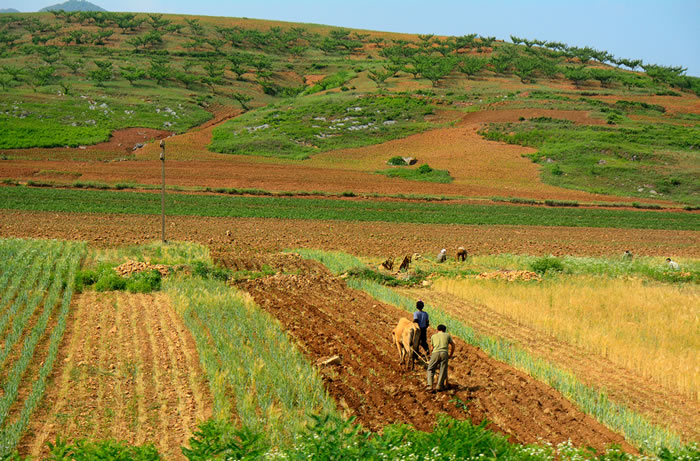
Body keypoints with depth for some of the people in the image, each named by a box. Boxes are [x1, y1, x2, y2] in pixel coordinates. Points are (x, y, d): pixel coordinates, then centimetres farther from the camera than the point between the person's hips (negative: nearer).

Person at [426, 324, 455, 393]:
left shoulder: (433, 336, 24)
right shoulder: (447, 335, 23)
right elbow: (452, 346, 29)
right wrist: (450, 355, 40)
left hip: (435, 353, 1)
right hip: (444, 353, -1)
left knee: (430, 370, 9)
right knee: (443, 370, 6)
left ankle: (430, 386, -5)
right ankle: (439, 386, 2)